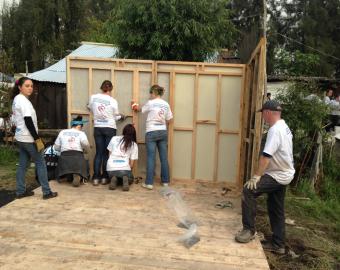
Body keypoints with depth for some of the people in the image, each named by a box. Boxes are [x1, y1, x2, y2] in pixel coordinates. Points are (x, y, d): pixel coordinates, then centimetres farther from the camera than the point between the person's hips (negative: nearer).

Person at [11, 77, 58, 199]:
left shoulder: (16, 99, 13)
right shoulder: (23, 101, -18)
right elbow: (28, 121, -23)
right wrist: (37, 138, -19)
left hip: (21, 138, 9)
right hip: (28, 139, -9)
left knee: (22, 164, 13)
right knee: (40, 163, -1)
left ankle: (21, 191, 20)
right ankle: (47, 192, 4)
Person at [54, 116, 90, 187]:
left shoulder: (62, 132, 16)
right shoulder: (81, 133, 7)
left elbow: (56, 147, 14)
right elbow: (85, 143, -13)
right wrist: (86, 150, 8)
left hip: (64, 157, 4)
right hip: (78, 156, -3)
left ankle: (68, 175, 0)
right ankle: (77, 175, -16)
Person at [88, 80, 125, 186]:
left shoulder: (93, 97, -3)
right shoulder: (112, 101, -9)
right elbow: (116, 117, 1)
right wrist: (121, 116, 22)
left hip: (98, 128, 3)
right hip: (110, 128, -2)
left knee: (98, 153, 7)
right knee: (107, 153, 5)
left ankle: (96, 178, 6)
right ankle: (105, 177, 9)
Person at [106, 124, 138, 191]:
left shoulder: (114, 138, 14)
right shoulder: (134, 145, 11)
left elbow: (110, 154, 15)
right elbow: (131, 164, 7)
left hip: (111, 169, 2)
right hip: (124, 169, -2)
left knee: (112, 176, 37)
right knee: (130, 179, 32)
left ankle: (113, 179, 1)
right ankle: (125, 179, -4)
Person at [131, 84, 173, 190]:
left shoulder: (150, 103, -6)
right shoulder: (166, 104, 5)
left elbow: (140, 110, 12)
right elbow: (168, 119, 8)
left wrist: (134, 105, 31)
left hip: (151, 133, -4)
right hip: (163, 132, 4)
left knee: (151, 157, -2)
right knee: (164, 157, 8)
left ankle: (149, 183, -1)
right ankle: (165, 181, 17)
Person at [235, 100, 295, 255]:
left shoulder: (275, 130, -21)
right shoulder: (284, 127, 13)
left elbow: (266, 156, -28)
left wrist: (256, 176, -26)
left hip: (278, 176, -10)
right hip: (283, 174, 10)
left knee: (249, 190, -20)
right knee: (276, 210, 14)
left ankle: (249, 229, -11)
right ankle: (277, 244, 23)